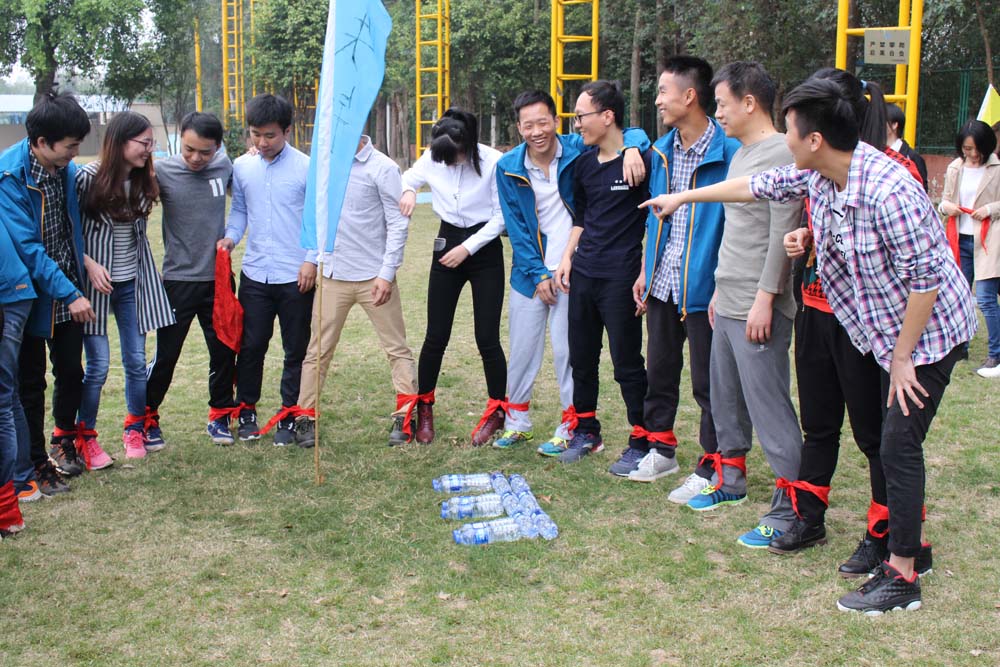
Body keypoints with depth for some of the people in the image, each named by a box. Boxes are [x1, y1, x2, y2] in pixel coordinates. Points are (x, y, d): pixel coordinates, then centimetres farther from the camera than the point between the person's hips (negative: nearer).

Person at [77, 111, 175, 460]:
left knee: (136, 361, 8)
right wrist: (89, 264, -16)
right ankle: (85, 436, 13)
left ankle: (136, 430, 24)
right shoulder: (87, 177, -12)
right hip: (96, 283, -5)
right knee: (98, 365, -3)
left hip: (132, 282, 5)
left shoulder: (143, 180, 3)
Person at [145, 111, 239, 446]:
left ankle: (220, 415, 27)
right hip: (178, 280, -3)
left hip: (218, 278, 3)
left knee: (224, 352, 10)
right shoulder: (162, 172, -11)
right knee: (166, 355, 4)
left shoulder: (224, 166, 0)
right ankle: (145, 417, 23)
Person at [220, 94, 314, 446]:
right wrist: (230, 237, -4)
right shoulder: (241, 167, 4)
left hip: (296, 275, -2)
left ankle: (288, 417, 21)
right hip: (255, 273, 2)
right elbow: (239, 210, 15)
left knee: (296, 350, 8)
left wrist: (312, 260, -12)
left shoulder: (306, 168, -6)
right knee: (251, 345, 7)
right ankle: (246, 411, 24)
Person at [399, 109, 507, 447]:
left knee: (487, 339, -2)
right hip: (447, 244, 3)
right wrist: (408, 190, -9)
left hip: (484, 250, -3)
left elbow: (501, 217, -10)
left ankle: (497, 410, 16)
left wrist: (468, 248, -15)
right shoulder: (433, 157, -6)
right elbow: (410, 176, 14)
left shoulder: (494, 162, -17)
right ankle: (424, 407, 20)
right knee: (436, 336, 3)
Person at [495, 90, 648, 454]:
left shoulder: (578, 150, -9)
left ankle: (571, 427, 16)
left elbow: (633, 133, -3)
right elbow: (516, 227, -2)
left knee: (568, 351, 1)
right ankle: (517, 422, 27)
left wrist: (632, 148, -27)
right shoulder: (508, 167, -4)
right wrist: (537, 274, -7)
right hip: (530, 271, 2)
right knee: (522, 349, 11)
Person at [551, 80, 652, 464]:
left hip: (620, 277, -7)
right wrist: (567, 257, 12)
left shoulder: (640, 160, -9)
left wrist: (644, 273, -13)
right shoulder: (584, 165, 12)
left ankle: (642, 439, 11)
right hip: (583, 274, 7)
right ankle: (586, 432, 26)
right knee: (582, 358, 13)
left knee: (627, 362, -1)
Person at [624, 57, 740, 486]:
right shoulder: (662, 150, 8)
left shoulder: (728, 152, -15)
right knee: (659, 370, 18)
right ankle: (661, 449, 35)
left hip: (703, 286, -7)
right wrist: (645, 272, 14)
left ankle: (711, 470, 15)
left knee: (708, 383, 3)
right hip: (662, 283, 7)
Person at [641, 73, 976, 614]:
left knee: (898, 446, -8)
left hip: (928, 331, -8)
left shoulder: (888, 190, -31)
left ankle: (901, 579, 2)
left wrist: (902, 358, -19)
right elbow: (758, 186, 13)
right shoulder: (817, 176, -3)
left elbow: (926, 277, -27)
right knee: (895, 442, 14)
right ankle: (911, 542, 29)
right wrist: (683, 196, 22)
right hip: (889, 329, 9)